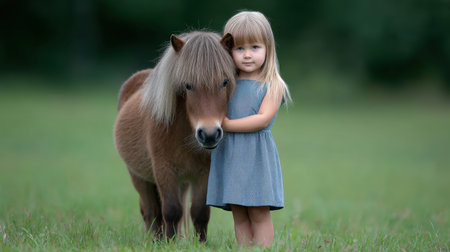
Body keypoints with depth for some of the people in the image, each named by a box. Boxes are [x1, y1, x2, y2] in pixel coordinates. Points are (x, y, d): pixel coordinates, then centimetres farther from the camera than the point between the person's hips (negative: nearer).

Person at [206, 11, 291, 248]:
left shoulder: (273, 85, -2)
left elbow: (263, 119, -13)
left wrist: (228, 125, -16)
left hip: (257, 155, -4)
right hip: (228, 155, 5)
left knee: (259, 213, -4)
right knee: (238, 214, 6)